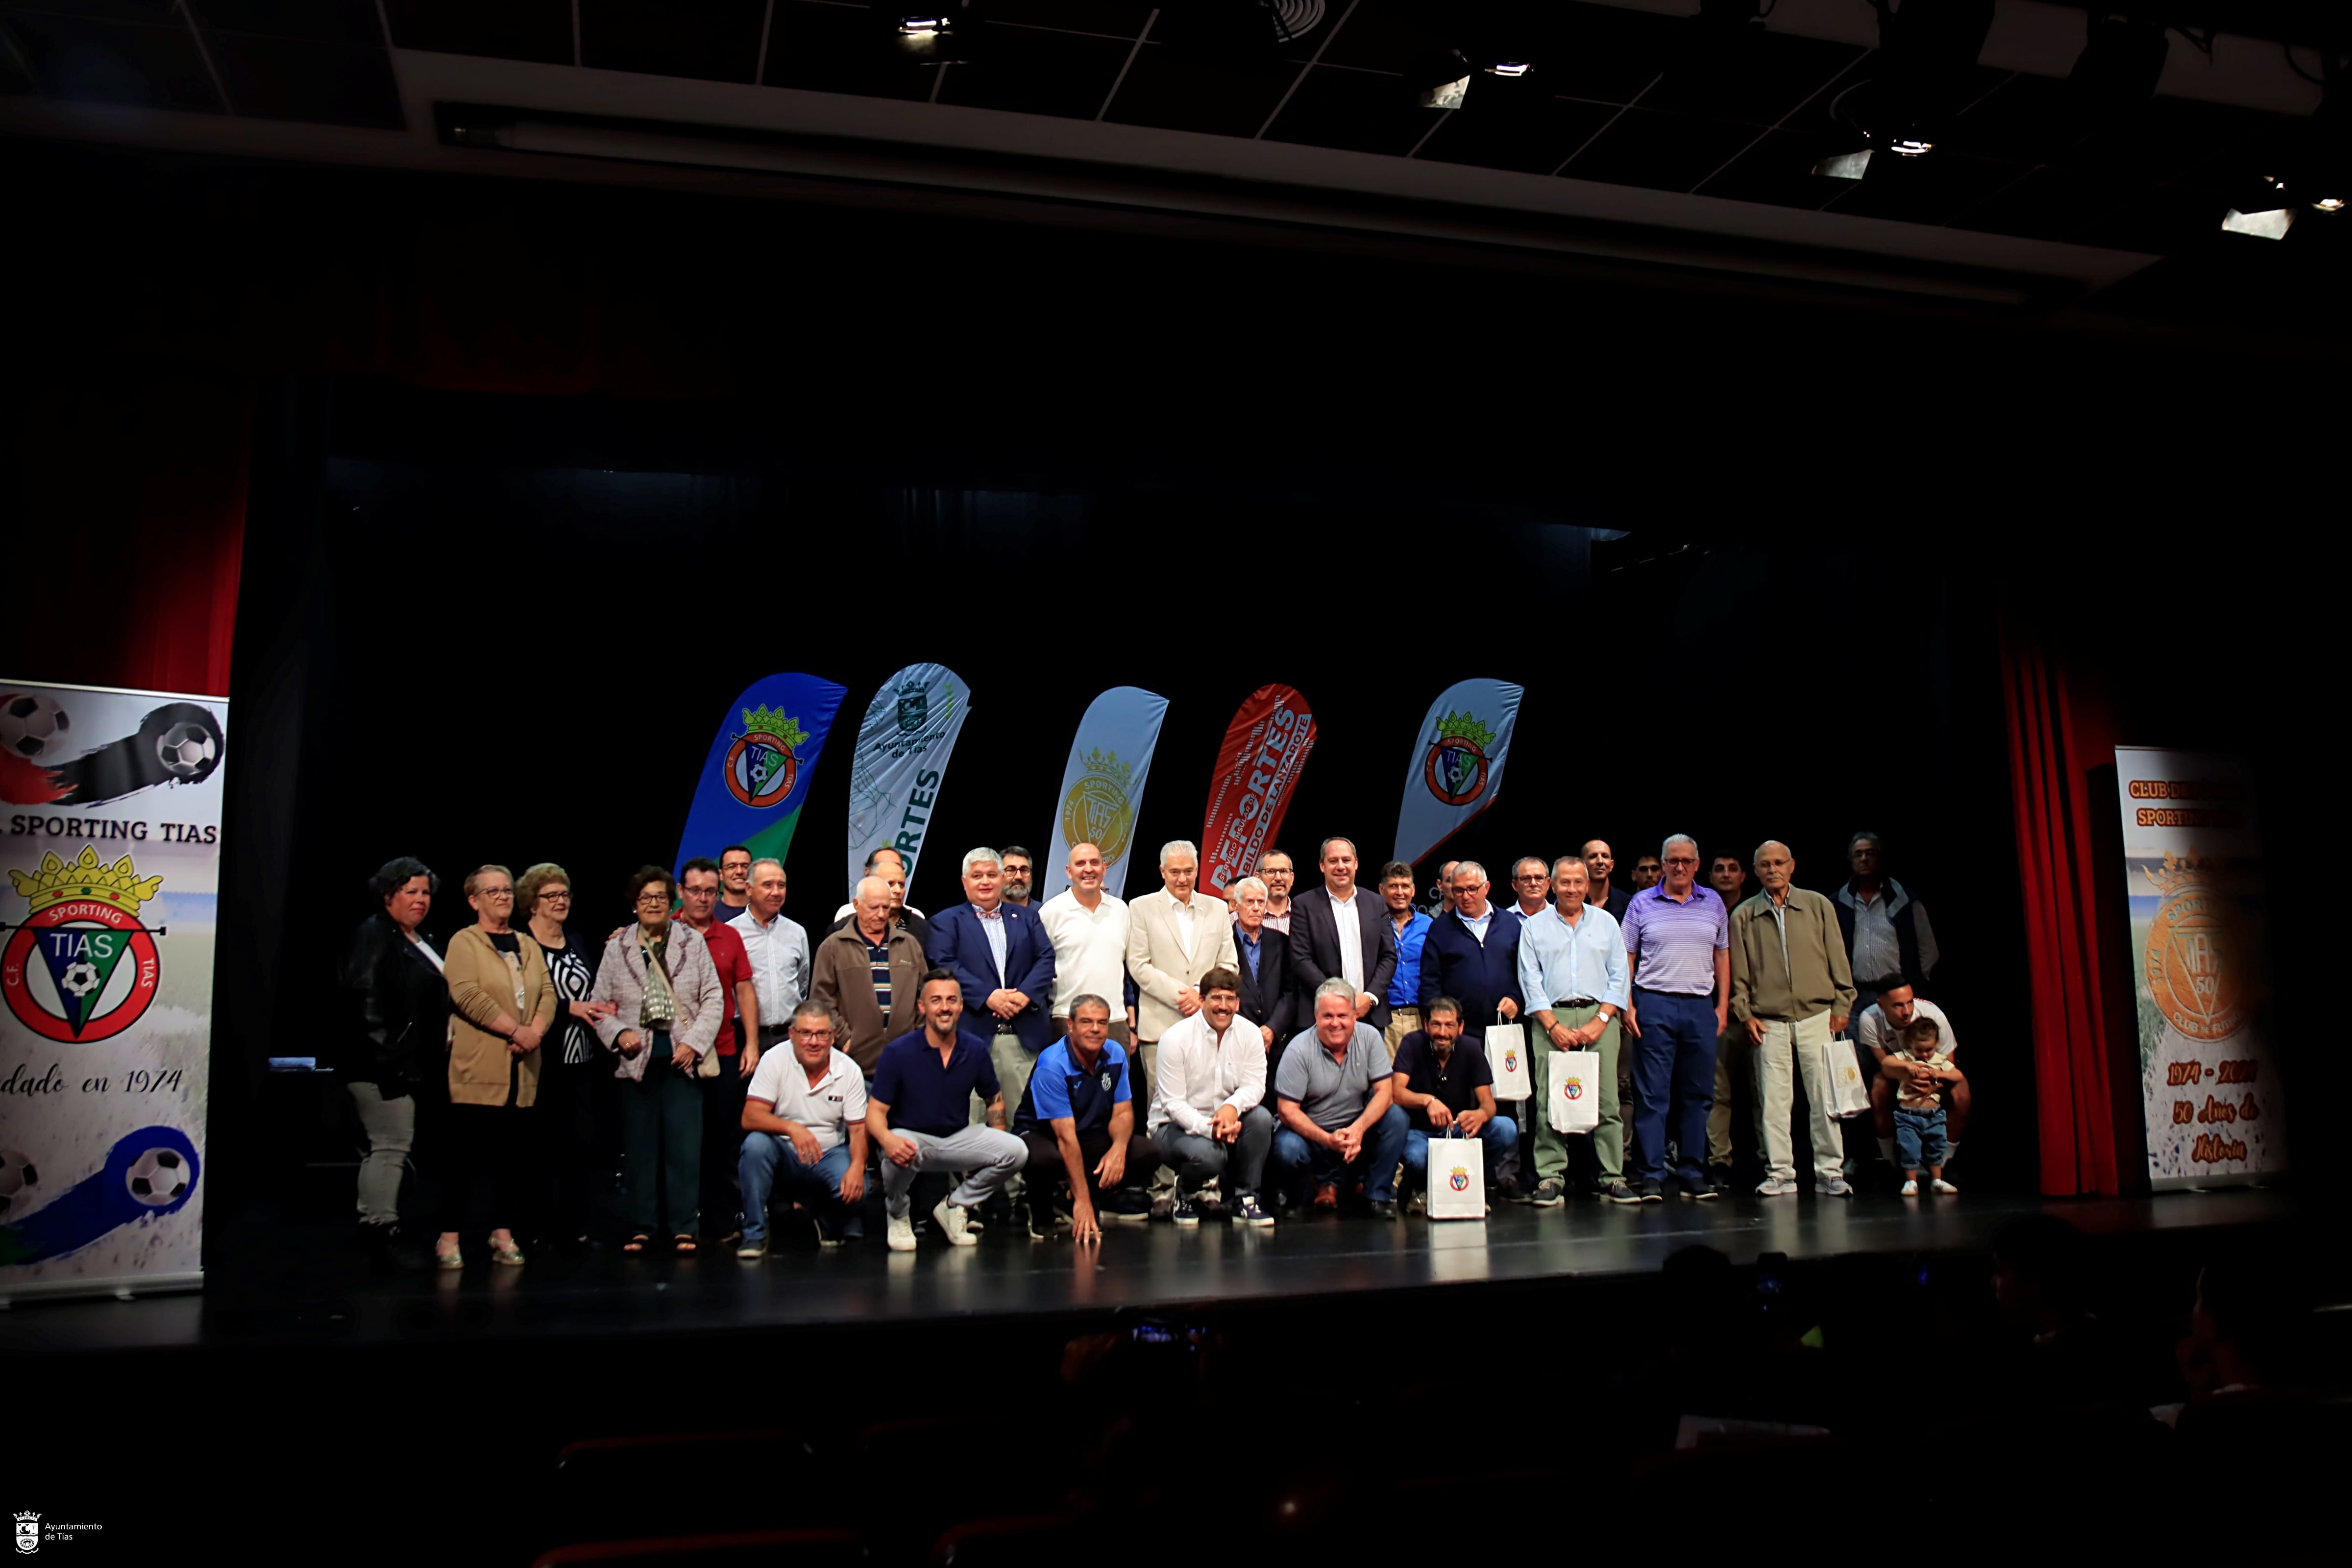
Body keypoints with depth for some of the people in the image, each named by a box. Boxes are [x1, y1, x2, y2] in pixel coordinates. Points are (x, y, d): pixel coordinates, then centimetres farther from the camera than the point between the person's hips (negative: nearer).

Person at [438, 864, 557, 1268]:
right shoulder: (464, 942, 0)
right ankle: (449, 1238, 3)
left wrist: (535, 1031, -10)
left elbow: (547, 993, 9)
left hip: (521, 1069, 5)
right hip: (477, 1067, -5)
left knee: (513, 1154, 6)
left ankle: (503, 1235, 13)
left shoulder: (527, 945, 18)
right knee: (466, 1155, -4)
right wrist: (515, 1030, -17)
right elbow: (467, 994, -14)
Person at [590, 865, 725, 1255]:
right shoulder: (617, 948, 9)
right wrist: (619, 1034, -9)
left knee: (684, 1144, -4)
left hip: (682, 1058, -1)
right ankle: (640, 1227, 12)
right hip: (637, 1058, 1)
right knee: (639, 1145, 3)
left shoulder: (693, 942, 7)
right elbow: (601, 1004, 8)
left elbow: (712, 999, 4)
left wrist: (694, 1042, -6)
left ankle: (682, 1227, 3)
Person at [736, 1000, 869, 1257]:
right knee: (755, 1144, -32)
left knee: (856, 1188, -28)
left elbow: (858, 1130, -5)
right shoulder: (775, 1061, -10)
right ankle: (754, 1234, -17)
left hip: (829, 1156, 1)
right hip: (784, 1156, -1)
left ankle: (828, 1223, 11)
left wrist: (857, 1166, -27)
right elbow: (750, 1118, -19)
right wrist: (791, 1128, -38)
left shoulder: (849, 1070, -5)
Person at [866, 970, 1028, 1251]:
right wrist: (887, 1140, -36)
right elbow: (876, 1110, -13)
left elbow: (994, 1099, 12)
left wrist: (996, 1144, -4)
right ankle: (898, 1215, -3)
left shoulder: (976, 1049, -2)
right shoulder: (898, 1052, -12)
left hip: (958, 1138, 3)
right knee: (900, 1155, -39)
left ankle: (955, 1206, 5)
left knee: (1016, 1151, -20)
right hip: (911, 1137, -3)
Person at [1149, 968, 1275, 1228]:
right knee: (1206, 1153, -35)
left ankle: (1245, 1199, -9)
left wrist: (1232, 1107, -33)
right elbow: (1173, 1104, -16)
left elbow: (1255, 1086, -10)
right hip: (1177, 1125, -4)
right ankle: (1187, 1194, 3)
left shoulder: (1249, 1033, -3)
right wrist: (1209, 1128, -32)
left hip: (1229, 1122, 4)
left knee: (1261, 1117, -26)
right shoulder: (1176, 1039, -14)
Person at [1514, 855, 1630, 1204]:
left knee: (1607, 1100, -3)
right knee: (1548, 1101, -5)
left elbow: (1618, 976, 8)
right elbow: (1531, 982, 4)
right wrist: (1554, 1026, -7)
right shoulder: (1535, 927, 10)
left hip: (1599, 1017, 1)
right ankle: (1551, 1178, 0)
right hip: (1551, 1018, -1)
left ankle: (1613, 1178, 2)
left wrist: (1600, 1021, -5)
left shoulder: (1606, 923, 13)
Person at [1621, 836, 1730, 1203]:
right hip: (1654, 1006, -2)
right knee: (1652, 1094, -3)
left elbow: (1722, 956, 13)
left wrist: (1722, 1006, 6)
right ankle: (1652, 1175, 1)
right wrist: (1627, 1005, -5)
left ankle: (1692, 1172, 16)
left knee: (1698, 1093, 7)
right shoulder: (1642, 904, 4)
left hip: (1700, 1007, 3)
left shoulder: (1713, 903, 10)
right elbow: (1626, 957, 4)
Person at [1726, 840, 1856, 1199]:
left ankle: (1829, 1173, 7)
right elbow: (1738, 974, 8)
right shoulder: (1743, 917, 7)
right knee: (1773, 1100, 1)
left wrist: (1841, 1006, 2)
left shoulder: (1819, 906, 7)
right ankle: (1780, 1174, 8)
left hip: (1816, 1016, 0)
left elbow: (1837, 959, 7)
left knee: (1824, 1096, 0)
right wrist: (1744, 1014, 0)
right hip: (1769, 1023, 0)